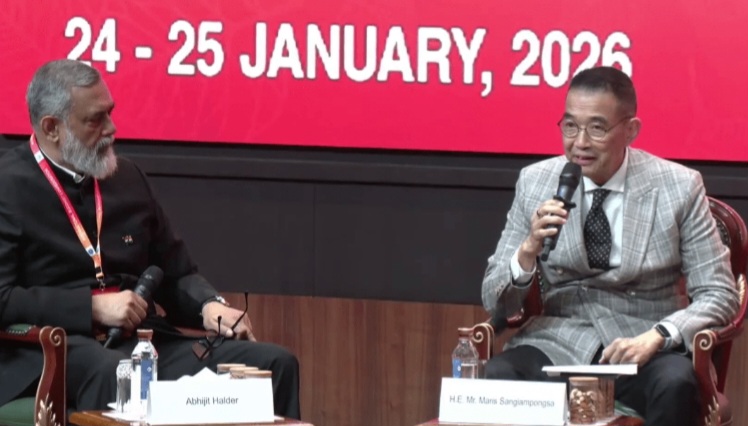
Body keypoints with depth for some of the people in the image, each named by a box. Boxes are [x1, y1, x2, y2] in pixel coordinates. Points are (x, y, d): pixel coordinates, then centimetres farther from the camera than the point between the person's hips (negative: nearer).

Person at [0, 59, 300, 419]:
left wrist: (209, 306, 1)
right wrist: (93, 307, -14)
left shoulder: (127, 178, 19)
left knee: (275, 363, -14)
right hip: (50, 352, -7)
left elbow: (176, 273, 24)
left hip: (145, 342, 7)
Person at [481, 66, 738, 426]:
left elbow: (719, 296, 1)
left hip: (644, 346, -1)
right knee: (496, 377, -31)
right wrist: (529, 250, -16)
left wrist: (655, 337, -18)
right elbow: (496, 304, 6)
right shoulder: (534, 182, 5)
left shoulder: (679, 188, 0)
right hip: (558, 345, 1)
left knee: (676, 384, -35)